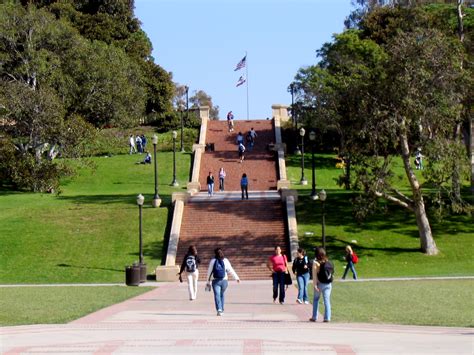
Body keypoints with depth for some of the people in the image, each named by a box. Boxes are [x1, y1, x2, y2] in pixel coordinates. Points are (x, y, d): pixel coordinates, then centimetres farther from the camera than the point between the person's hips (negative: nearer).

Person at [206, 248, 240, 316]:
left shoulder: (213, 261, 0)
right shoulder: (225, 261, 1)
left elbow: (209, 271, 3)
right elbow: (231, 270, 1)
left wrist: (208, 281, 11)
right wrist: (237, 278, 10)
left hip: (216, 281, -2)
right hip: (224, 281, 2)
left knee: (217, 295, -7)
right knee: (221, 295, 20)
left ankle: (219, 310, -26)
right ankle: (222, 310, 26)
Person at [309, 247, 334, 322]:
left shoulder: (316, 263, -8)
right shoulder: (329, 262, 2)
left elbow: (314, 275, -11)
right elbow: (332, 273, 2)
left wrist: (314, 285, -11)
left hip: (320, 283, -2)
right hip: (328, 284, 2)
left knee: (316, 299, 14)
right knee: (327, 300, 4)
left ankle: (314, 317, 15)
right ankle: (327, 317, -2)